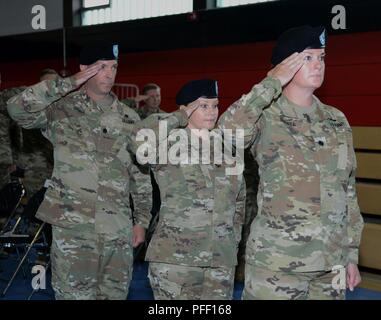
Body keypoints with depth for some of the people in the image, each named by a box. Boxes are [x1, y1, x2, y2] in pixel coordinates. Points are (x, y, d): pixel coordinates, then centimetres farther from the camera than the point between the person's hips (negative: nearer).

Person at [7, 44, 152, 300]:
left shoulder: (129, 118, 10)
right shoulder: (61, 109, 0)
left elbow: (140, 174, 14)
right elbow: (18, 108, -19)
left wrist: (142, 220, 9)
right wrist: (69, 83, -17)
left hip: (119, 231, 4)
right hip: (73, 227, -3)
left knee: (115, 293, 12)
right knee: (74, 294, 1)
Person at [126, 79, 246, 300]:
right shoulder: (171, 144, -6)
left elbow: (240, 199, 20)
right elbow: (139, 138, -28)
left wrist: (234, 238, 13)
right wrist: (179, 118, -13)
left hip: (222, 260, 5)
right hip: (174, 258, -5)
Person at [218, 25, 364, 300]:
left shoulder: (337, 121, 8)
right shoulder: (267, 117, -7)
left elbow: (348, 190, 12)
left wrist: (351, 252, 11)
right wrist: (271, 83, -19)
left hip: (331, 262, 5)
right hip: (277, 261, -5)